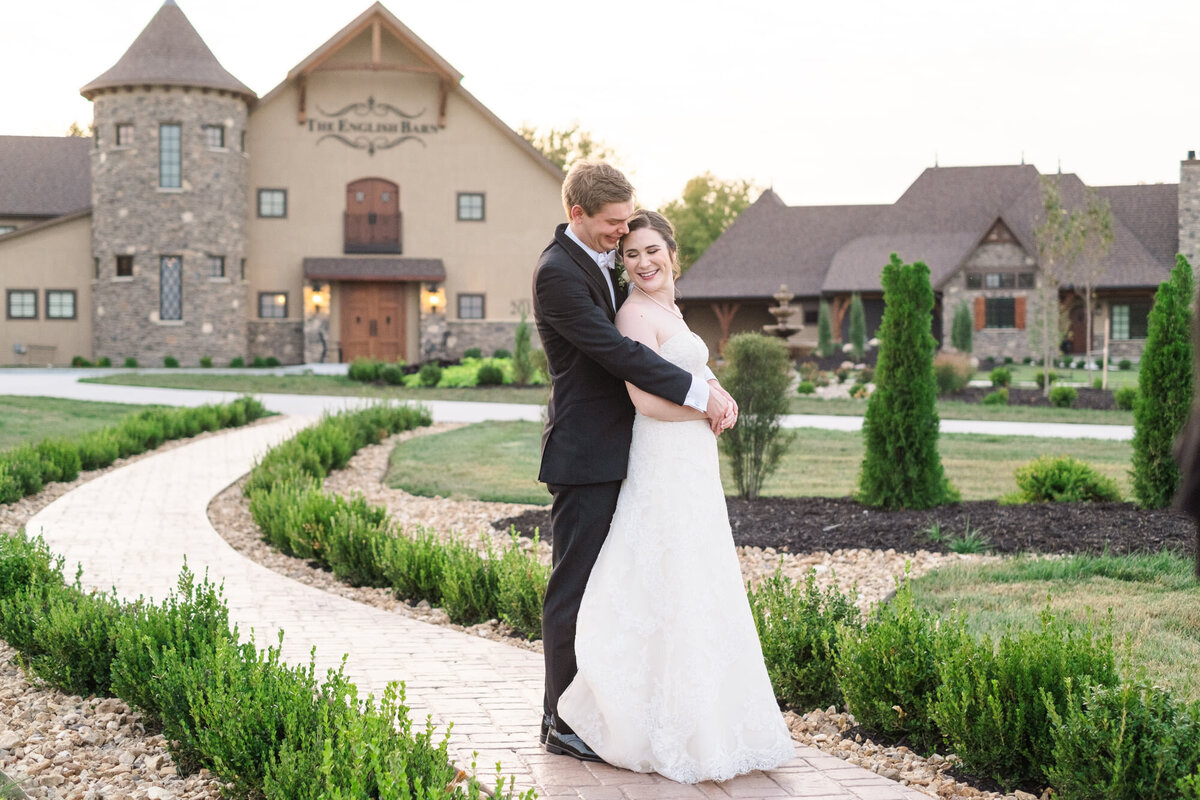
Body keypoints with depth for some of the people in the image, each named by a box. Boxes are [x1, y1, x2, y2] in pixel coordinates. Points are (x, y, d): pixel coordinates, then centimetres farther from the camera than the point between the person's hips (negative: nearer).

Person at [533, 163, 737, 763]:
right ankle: (563, 725, 7)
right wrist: (697, 392, -17)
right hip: (585, 455, -9)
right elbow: (616, 351, -22)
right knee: (574, 589, -2)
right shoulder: (557, 271, -16)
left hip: (615, 452, 9)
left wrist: (711, 383, -4)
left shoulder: (605, 260, 13)